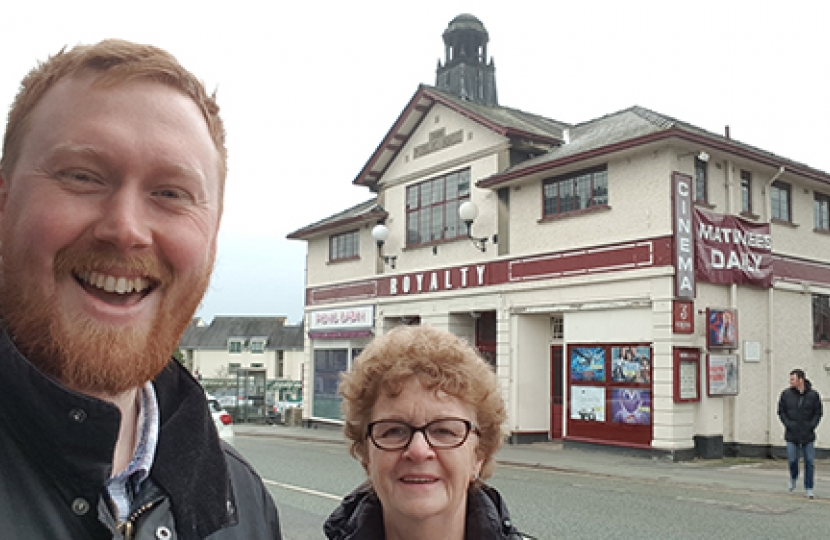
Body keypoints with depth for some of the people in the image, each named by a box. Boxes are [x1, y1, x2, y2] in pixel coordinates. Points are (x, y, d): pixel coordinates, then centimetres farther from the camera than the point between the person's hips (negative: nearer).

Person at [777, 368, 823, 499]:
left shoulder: (813, 395, -2)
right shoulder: (786, 394, -1)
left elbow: (818, 412, 5)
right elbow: (781, 411, 5)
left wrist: (812, 425, -8)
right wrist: (788, 424, -8)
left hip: (808, 435, 0)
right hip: (792, 435, 0)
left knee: (809, 462, 2)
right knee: (792, 460, 0)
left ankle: (809, 488, 14)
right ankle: (793, 478, 30)